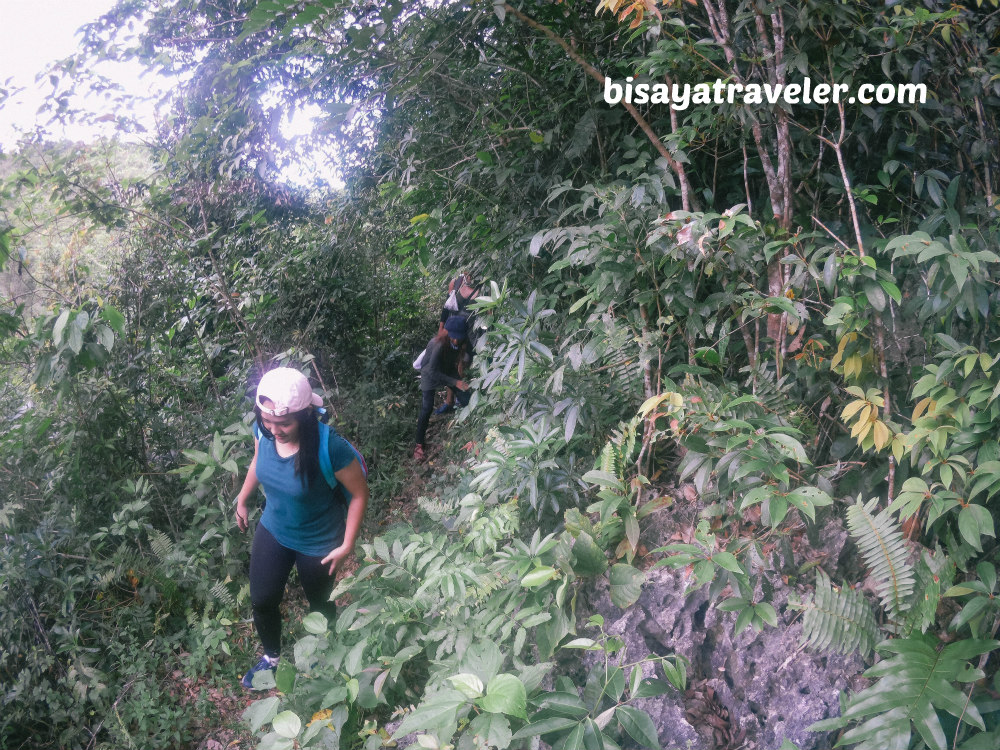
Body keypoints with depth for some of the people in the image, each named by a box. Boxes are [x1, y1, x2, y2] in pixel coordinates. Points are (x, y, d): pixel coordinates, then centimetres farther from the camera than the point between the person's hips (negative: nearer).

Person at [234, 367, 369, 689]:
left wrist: (347, 545, -17)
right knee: (262, 601, 16)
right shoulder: (263, 432, -21)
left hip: (318, 542, -4)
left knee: (319, 603, 21)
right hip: (273, 530, 4)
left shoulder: (331, 448, -37)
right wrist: (242, 500, 17)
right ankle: (271, 657, 48)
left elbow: (359, 494, -22)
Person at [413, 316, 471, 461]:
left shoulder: (460, 342, -19)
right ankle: (419, 445, 2)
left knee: (467, 400, -2)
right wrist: (455, 382, -37)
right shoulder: (439, 345, -37)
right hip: (431, 375, -5)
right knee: (426, 410, -10)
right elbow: (433, 372, -34)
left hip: (449, 371, 5)